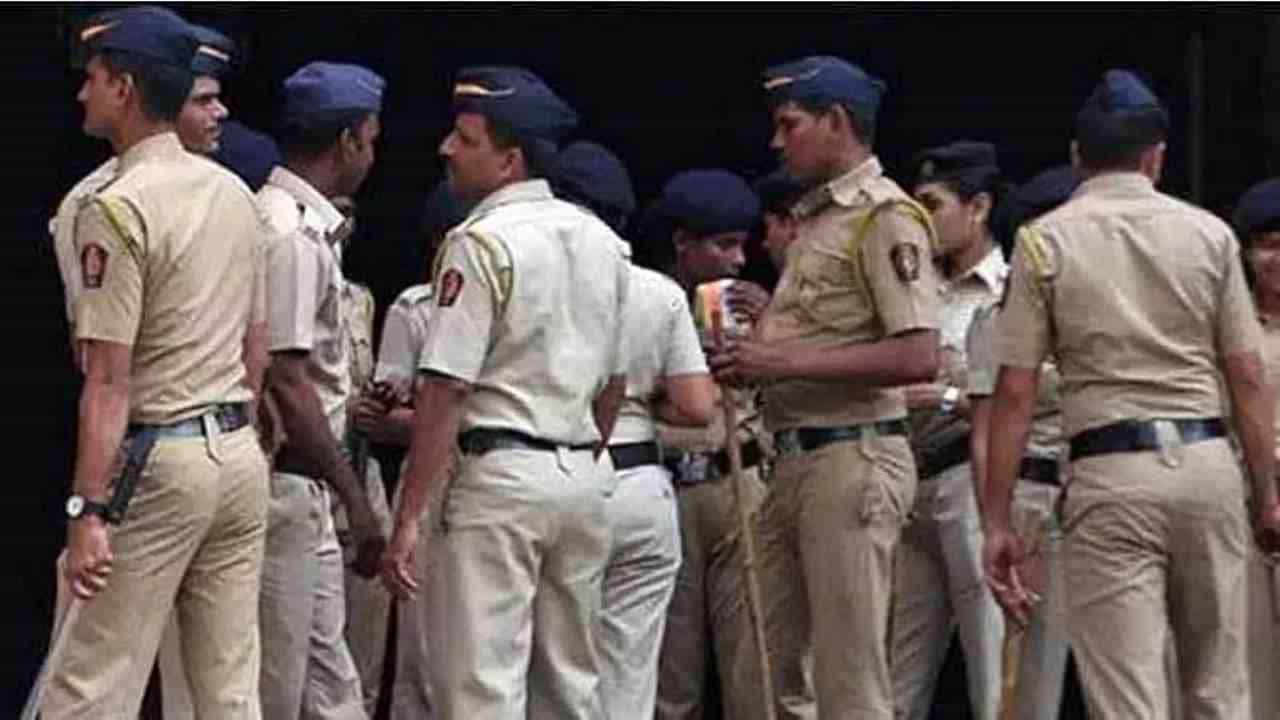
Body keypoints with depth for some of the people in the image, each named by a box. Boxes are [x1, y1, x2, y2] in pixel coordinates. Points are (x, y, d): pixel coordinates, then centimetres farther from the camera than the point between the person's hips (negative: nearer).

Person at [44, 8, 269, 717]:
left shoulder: (117, 206, -13)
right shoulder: (235, 193, 11)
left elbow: (109, 379, -18)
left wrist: (88, 509, -18)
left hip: (157, 459, -8)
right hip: (241, 456, 8)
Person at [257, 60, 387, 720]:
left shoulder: (308, 227, 16)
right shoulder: (292, 236, -16)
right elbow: (286, 381, -21)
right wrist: (355, 496, -19)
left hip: (305, 494, 11)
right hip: (286, 486, -11)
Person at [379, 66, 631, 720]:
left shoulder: (482, 242, -12)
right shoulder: (601, 241, 12)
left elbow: (446, 391, -16)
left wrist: (406, 519, -15)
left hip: (501, 475, -8)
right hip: (584, 476, 8)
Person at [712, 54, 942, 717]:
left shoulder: (885, 217, -10)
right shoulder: (813, 220, 20)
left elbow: (917, 358, -20)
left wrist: (787, 361, -19)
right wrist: (754, 357, 6)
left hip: (853, 458, -10)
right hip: (795, 460, 10)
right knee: (764, 667, 11)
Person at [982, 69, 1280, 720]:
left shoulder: (1044, 241, 1)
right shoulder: (1209, 234, 7)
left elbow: (1015, 394, -3)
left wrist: (997, 521, -1)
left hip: (1111, 471, -3)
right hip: (1208, 462, 3)